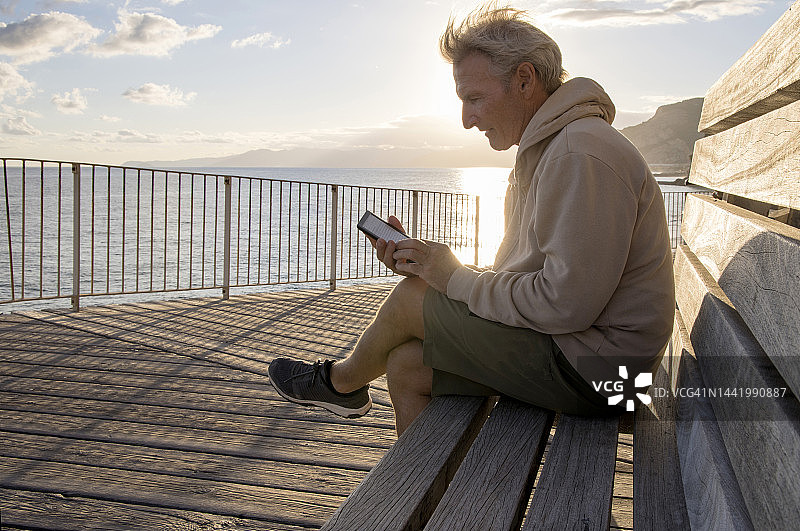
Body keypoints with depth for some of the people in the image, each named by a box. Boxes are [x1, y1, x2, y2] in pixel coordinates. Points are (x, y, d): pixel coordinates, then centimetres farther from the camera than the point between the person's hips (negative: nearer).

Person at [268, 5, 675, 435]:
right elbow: (516, 277, 14)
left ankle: (344, 380, 25)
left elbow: (567, 304, -27)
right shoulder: (545, 150, 16)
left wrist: (457, 278, -14)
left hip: (585, 368, -9)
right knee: (405, 365, 4)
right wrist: (423, 265, 1)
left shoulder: (583, 156, -20)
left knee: (409, 299, -5)